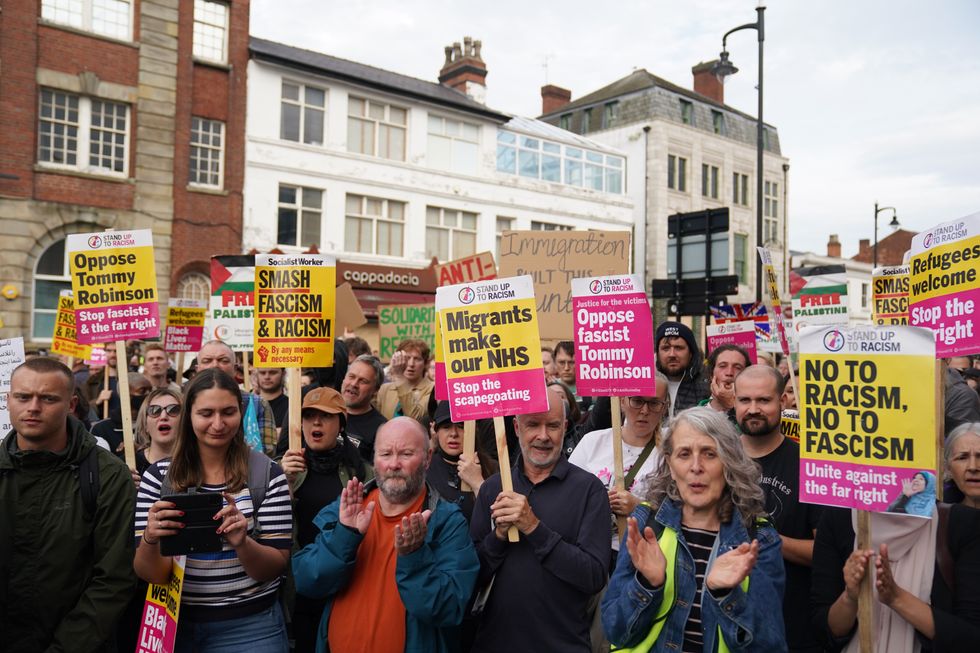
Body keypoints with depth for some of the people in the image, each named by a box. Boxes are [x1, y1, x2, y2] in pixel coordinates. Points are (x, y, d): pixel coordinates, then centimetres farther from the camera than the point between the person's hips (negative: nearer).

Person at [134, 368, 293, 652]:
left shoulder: (267, 473, -9)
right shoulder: (158, 475, -6)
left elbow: (276, 567, -9)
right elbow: (151, 574, -7)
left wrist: (242, 543, -28)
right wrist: (149, 540, -27)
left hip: (249, 626, -1)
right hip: (174, 623, 2)